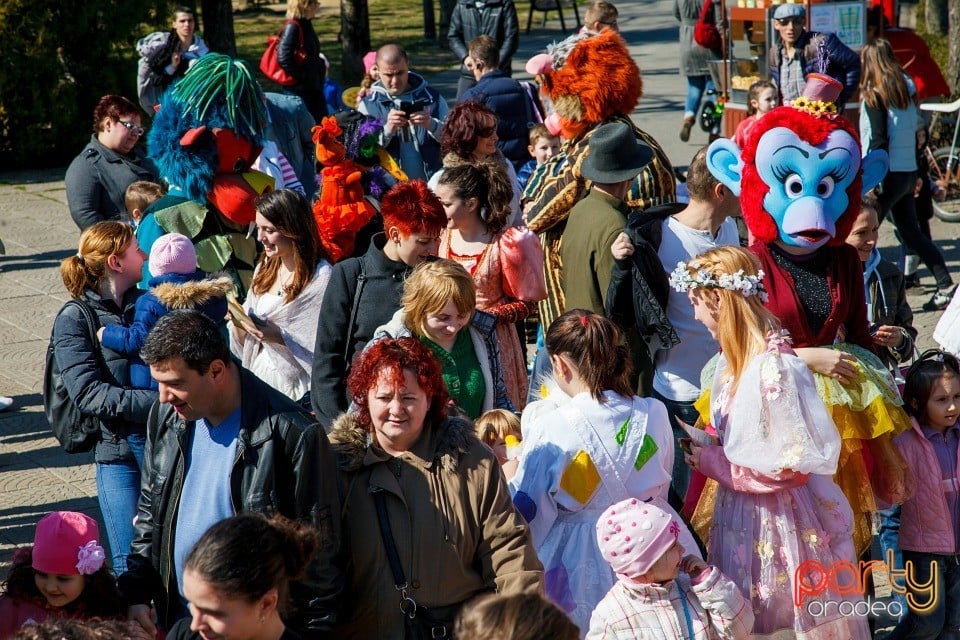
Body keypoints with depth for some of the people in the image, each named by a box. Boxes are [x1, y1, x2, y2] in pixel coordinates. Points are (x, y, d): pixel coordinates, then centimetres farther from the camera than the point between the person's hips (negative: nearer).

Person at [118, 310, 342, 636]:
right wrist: (136, 592, 3)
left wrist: (313, 631, -11)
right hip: (175, 621, 6)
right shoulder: (167, 418, 0)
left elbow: (317, 550, -14)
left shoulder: (292, 435, -20)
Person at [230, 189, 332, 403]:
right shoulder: (265, 269, 11)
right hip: (258, 378, 6)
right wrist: (239, 322, -6)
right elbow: (245, 343, 14)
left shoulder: (321, 277, -12)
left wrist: (281, 337, -23)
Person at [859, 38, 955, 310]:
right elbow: (913, 133, 15)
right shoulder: (907, 90, 11)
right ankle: (946, 286, 10)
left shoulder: (875, 95, -11)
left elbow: (878, 141, -17)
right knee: (911, 232, 15)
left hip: (889, 174, -8)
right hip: (908, 172, 8)